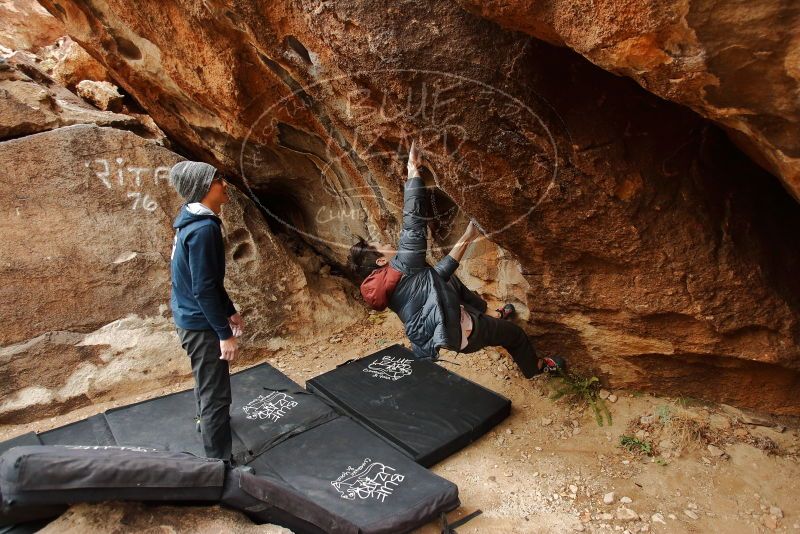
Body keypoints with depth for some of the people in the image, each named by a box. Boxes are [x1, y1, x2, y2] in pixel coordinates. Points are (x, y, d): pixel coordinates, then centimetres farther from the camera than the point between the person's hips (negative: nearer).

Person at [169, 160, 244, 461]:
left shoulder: (194, 221, 7)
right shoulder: (204, 229, -25)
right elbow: (204, 289, -26)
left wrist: (229, 311, 20)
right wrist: (225, 334, -22)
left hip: (191, 318, 10)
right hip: (201, 324, -10)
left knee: (207, 381, 31)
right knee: (216, 393, -1)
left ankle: (208, 420, 55)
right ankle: (220, 464, 11)